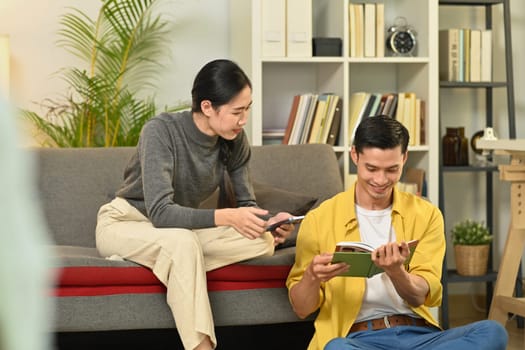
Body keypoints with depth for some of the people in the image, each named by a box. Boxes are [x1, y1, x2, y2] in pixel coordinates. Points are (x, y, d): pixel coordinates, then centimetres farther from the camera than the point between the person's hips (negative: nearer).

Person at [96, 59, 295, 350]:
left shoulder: (234, 141, -9)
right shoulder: (161, 131, -26)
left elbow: (246, 203, -2)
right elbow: (160, 212, -33)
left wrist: (267, 222, -26)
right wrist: (225, 217, -44)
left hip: (181, 231, 6)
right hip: (124, 223, -6)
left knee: (263, 243, -20)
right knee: (183, 243, -39)